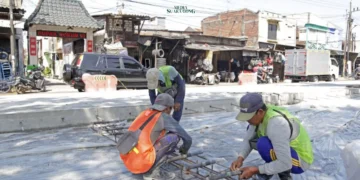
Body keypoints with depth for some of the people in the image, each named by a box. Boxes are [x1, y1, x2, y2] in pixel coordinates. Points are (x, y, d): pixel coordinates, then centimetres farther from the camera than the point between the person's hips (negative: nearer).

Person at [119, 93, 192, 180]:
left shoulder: (145, 114, 20)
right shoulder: (166, 118, -2)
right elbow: (188, 139, 3)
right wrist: (183, 150, 28)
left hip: (128, 161, 8)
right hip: (142, 162, -8)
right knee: (174, 136, -4)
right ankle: (151, 171, 0)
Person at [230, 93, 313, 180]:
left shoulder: (276, 124, -38)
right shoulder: (261, 112, -10)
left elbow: (285, 164, -36)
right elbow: (248, 140, -2)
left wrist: (255, 170, -30)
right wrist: (240, 159, -19)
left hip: (300, 160, -8)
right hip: (288, 149, 8)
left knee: (263, 144, -34)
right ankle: (269, 169, 10)